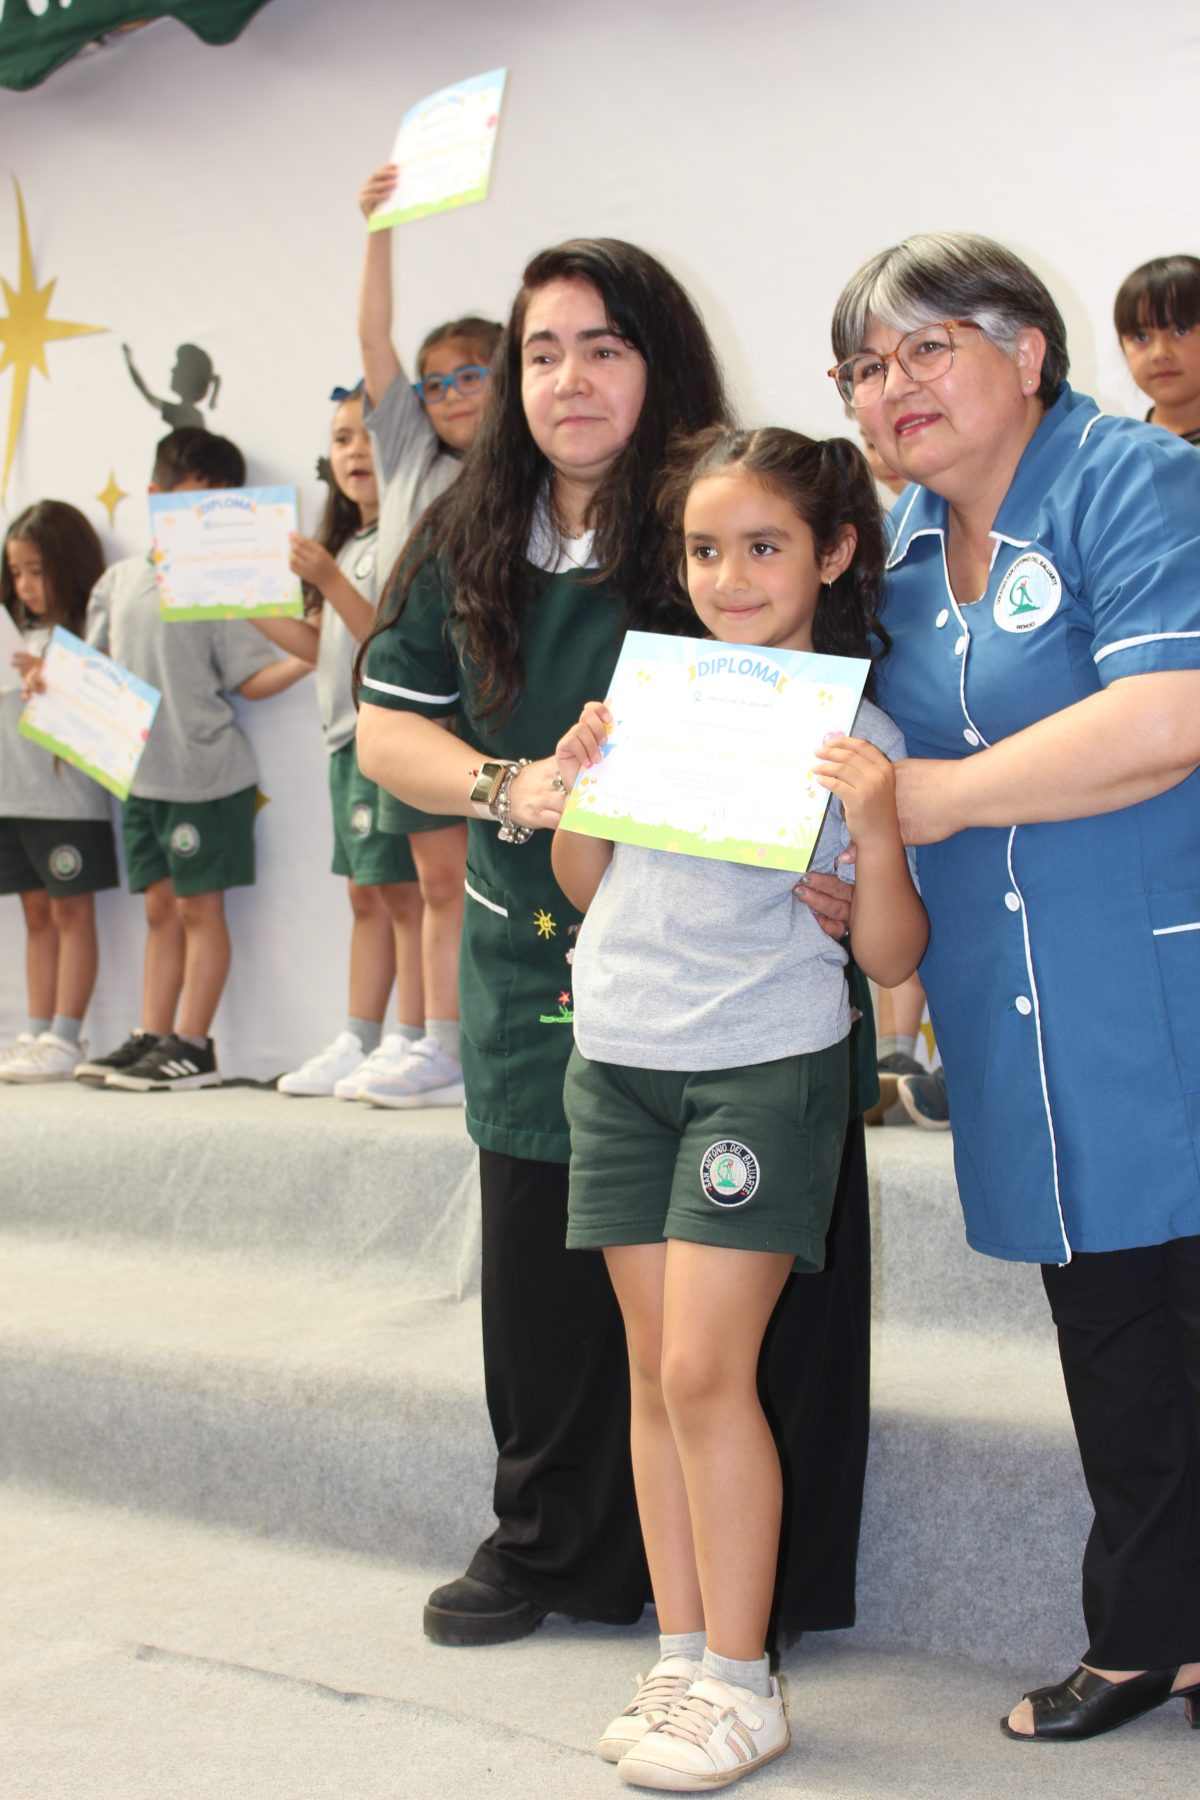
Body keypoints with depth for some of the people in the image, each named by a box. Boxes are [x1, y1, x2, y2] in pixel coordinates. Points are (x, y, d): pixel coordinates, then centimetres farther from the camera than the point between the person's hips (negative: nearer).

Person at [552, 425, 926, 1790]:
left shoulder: (853, 729, -4)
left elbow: (890, 958, -5)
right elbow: (584, 884, 17)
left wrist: (876, 834, -21)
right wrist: (573, 785, -1)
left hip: (763, 1070, -5)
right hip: (617, 1062, 5)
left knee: (705, 1370, -8)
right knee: (655, 1370, 8)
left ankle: (739, 1683, 3)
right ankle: (680, 1655, 18)